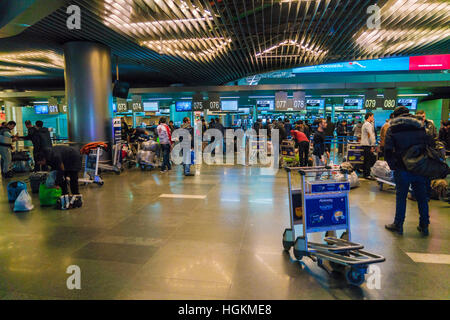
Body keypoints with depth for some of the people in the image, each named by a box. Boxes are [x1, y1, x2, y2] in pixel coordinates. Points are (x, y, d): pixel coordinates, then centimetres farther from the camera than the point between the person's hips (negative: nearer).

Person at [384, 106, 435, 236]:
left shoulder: (392, 128, 1)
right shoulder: (420, 125, 11)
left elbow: (388, 151, -5)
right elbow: (430, 144, 9)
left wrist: (393, 166, 2)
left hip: (402, 168, -3)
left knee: (401, 196, 5)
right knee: (422, 197, 11)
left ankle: (398, 225, 13)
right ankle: (424, 226, 19)